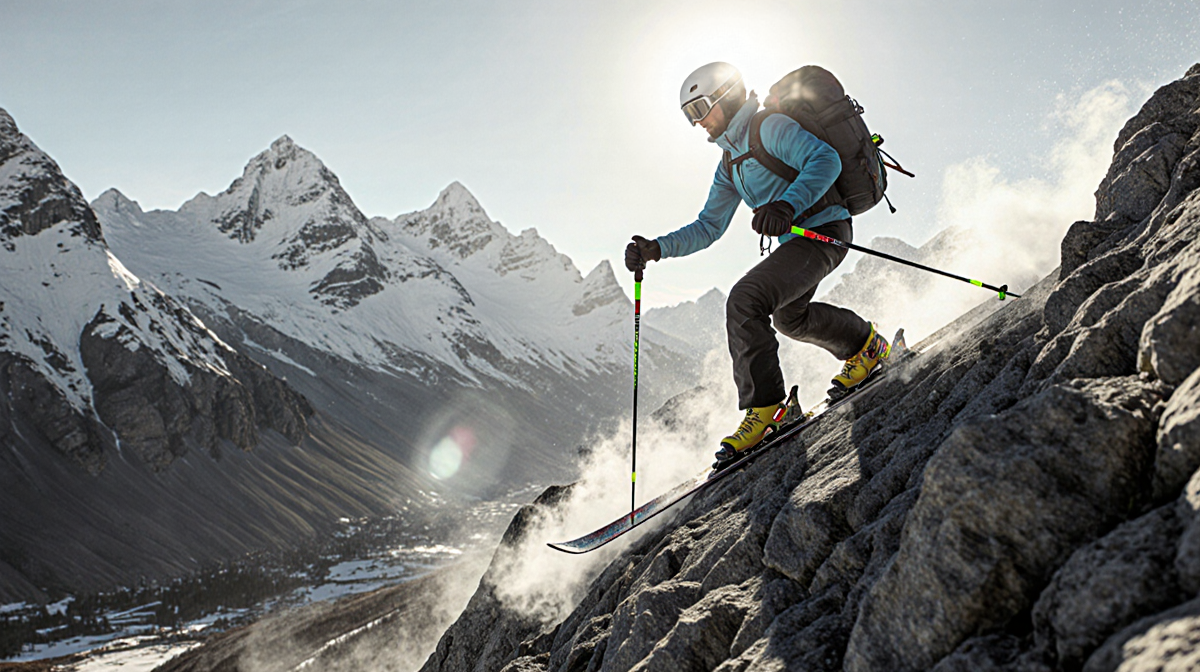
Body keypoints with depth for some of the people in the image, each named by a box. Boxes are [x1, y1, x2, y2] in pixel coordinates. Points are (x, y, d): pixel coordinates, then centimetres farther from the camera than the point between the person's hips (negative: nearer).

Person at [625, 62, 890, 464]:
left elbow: (826, 159, -26)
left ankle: (763, 408, -18)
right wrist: (656, 249, 3)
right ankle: (866, 346, 49)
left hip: (823, 231, -11)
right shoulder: (730, 165, 16)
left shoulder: (772, 128, -11)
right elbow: (708, 227, 17)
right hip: (796, 238, 11)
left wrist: (787, 205, -43)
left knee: (744, 300, -24)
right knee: (788, 316, 31)